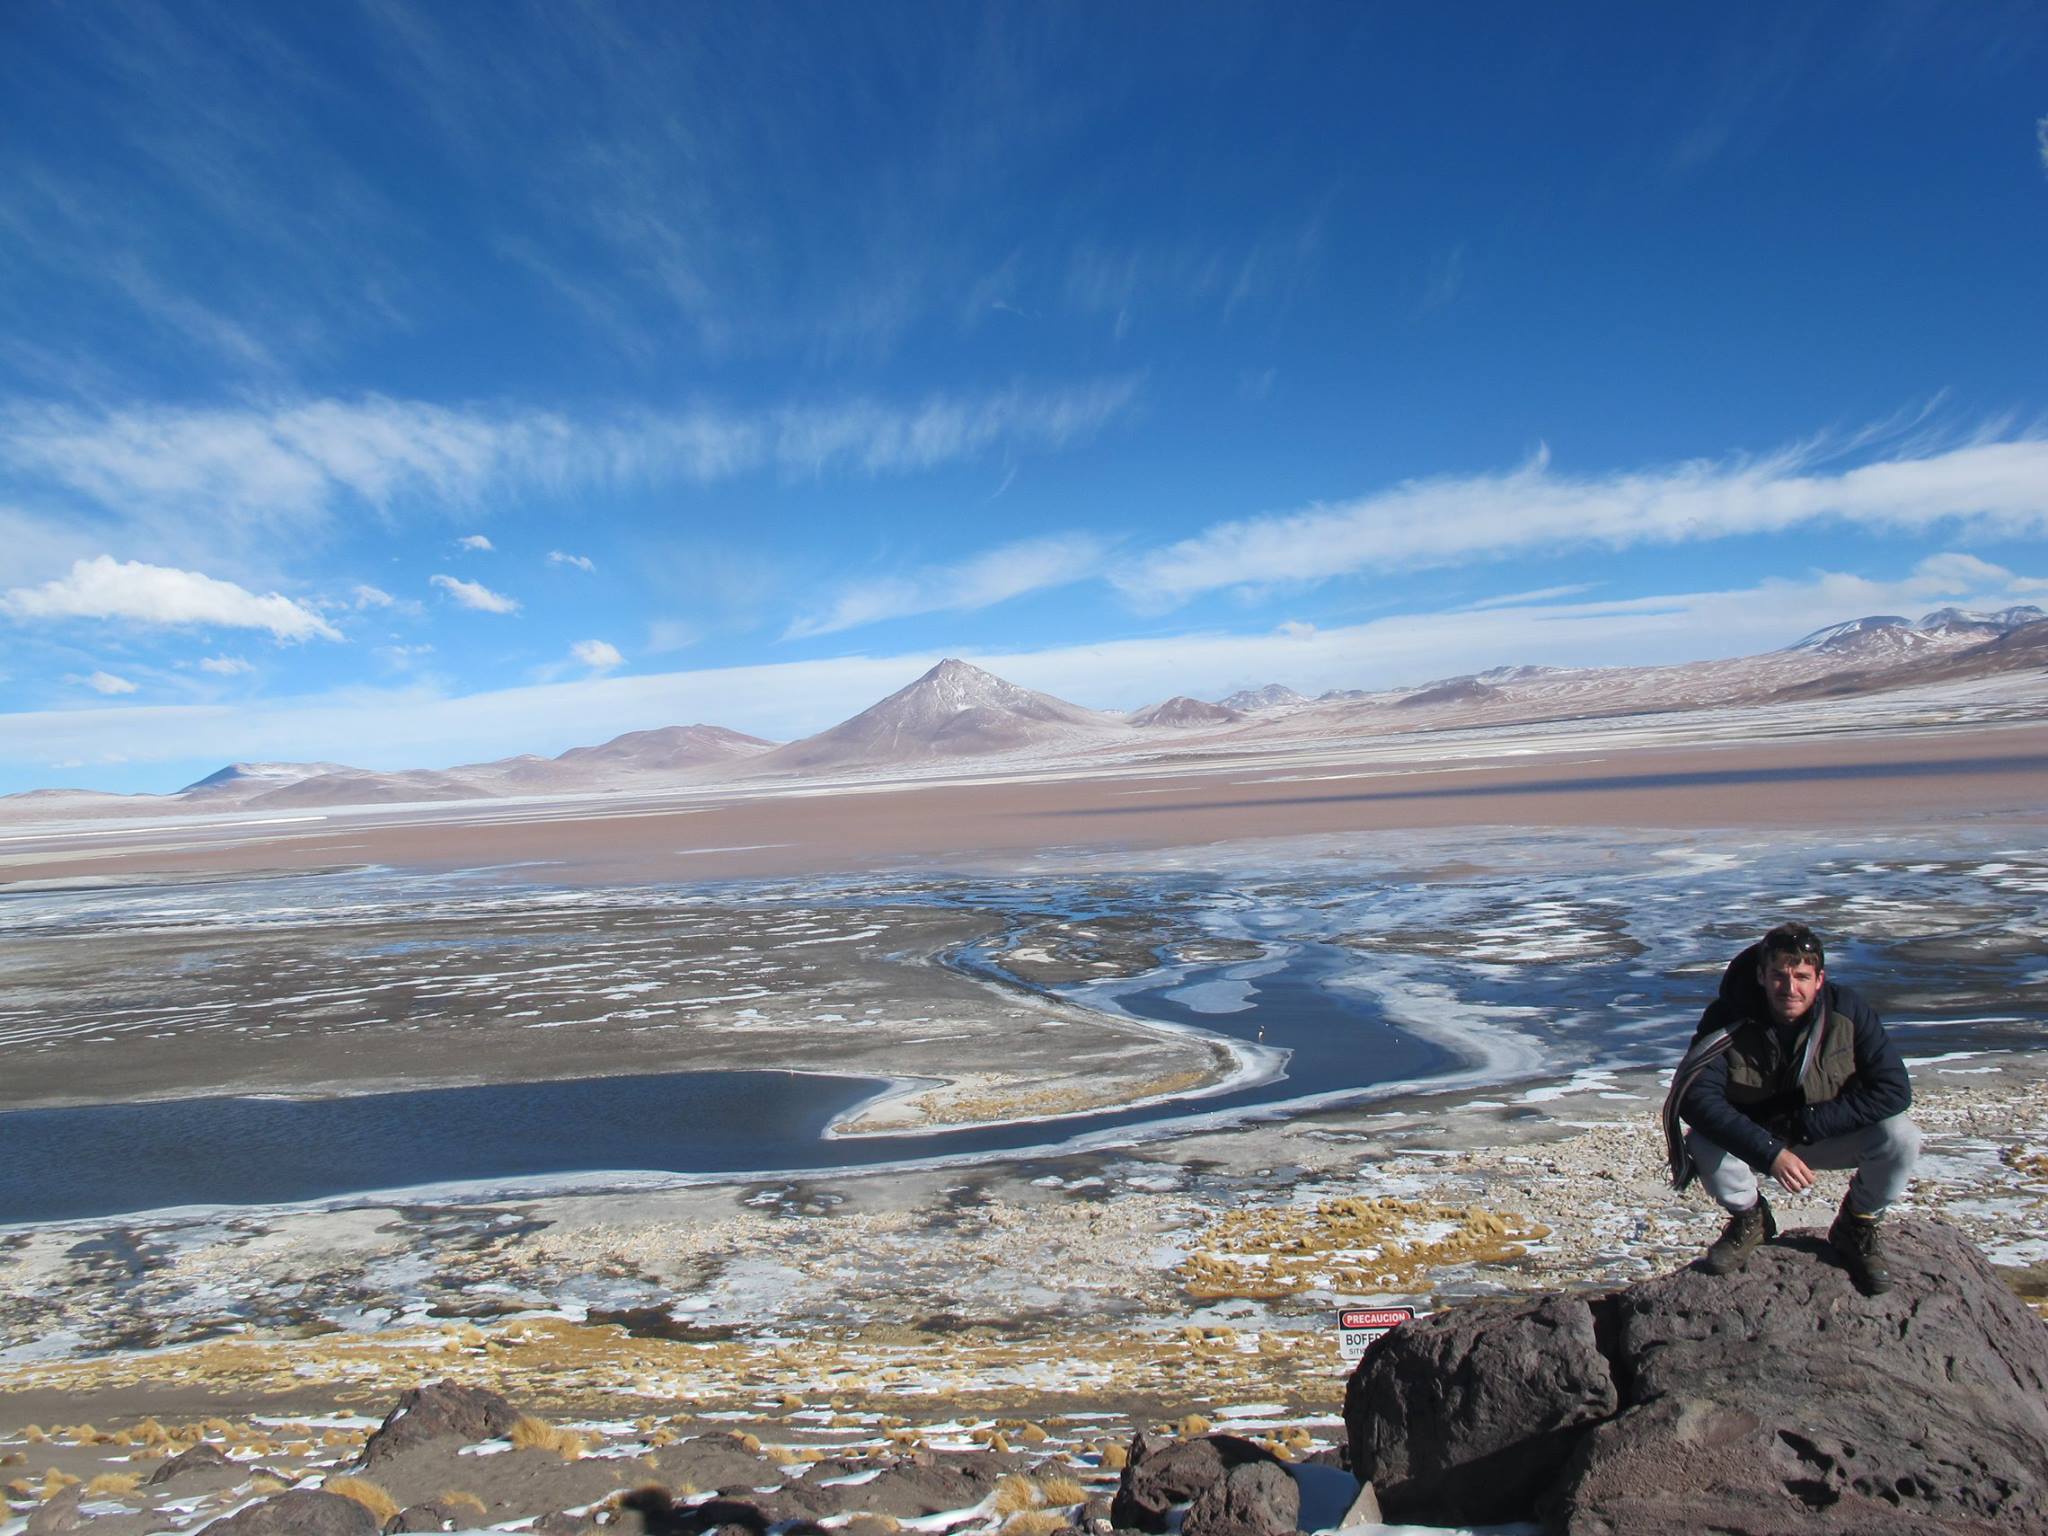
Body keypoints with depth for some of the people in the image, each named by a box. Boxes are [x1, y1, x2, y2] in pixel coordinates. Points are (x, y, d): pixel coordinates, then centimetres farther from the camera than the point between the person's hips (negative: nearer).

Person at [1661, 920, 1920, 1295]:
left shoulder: (1848, 1011, -18)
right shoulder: (1727, 1018, -23)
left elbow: (1894, 1089, -20)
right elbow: (1696, 1096, -30)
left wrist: (1805, 1124, -25)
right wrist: (1770, 1152, -40)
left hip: (1829, 1137, 2)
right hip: (1753, 1140, -1)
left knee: (1901, 1137, -26)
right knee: (1703, 1145, -32)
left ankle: (1856, 1227, 5)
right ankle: (1749, 1218, 4)